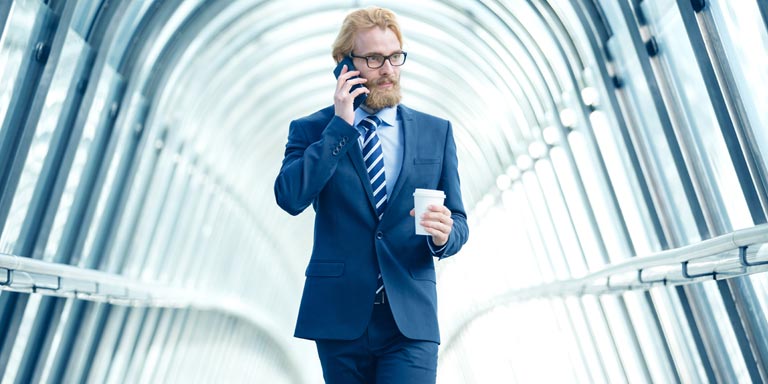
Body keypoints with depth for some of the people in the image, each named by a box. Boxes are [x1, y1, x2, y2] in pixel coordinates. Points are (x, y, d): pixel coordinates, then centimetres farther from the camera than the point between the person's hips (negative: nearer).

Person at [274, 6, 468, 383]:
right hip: (339, 318, 0)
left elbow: (458, 222, 7)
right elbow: (290, 198, -15)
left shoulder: (436, 132, 6)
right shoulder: (311, 130, 2)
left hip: (411, 322, 1)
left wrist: (444, 234, -16)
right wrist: (340, 125, -14)